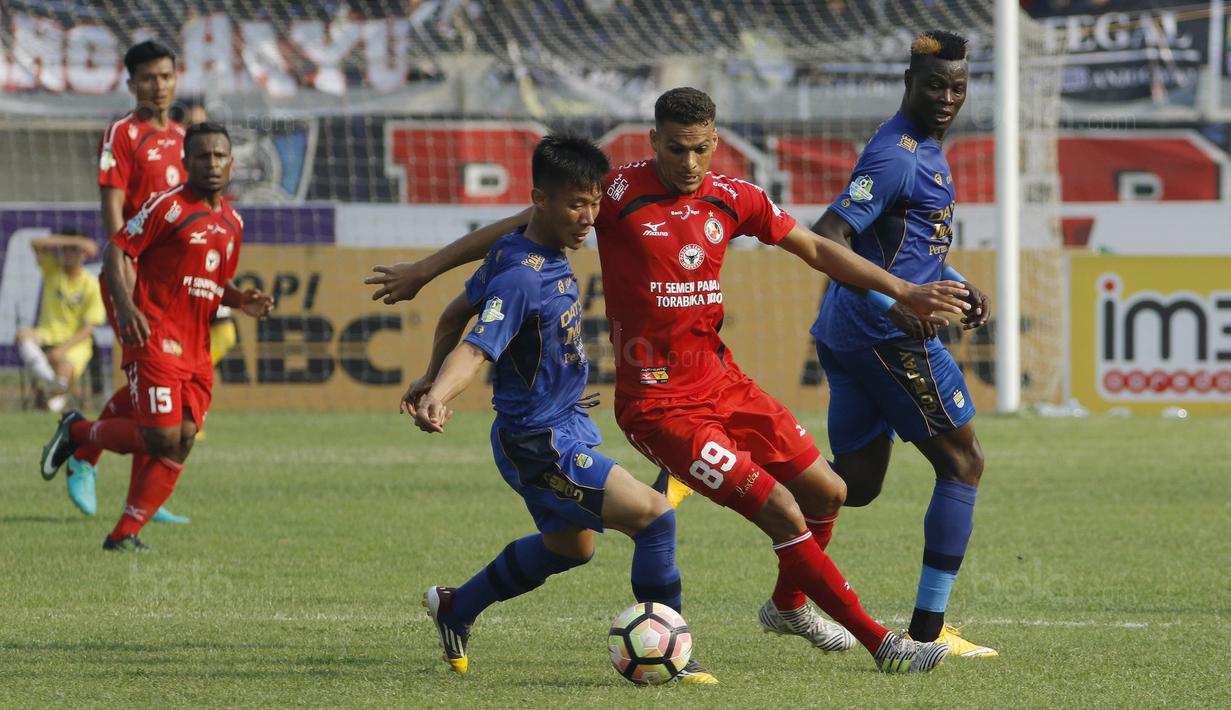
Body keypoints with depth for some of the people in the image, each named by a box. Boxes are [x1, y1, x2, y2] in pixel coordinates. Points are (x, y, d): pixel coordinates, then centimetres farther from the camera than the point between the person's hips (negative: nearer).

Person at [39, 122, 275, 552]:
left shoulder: (232, 222, 16)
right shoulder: (169, 206, -7)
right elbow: (116, 251, -9)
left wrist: (241, 301, 6)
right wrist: (126, 307, -23)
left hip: (196, 349, 7)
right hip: (156, 340, -7)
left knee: (182, 442, -2)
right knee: (162, 438, -15)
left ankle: (125, 534, 4)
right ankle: (77, 431, 10)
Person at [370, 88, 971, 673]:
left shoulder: (732, 198, 3)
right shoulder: (621, 192, -13)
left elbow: (816, 250, 13)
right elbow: (520, 226, -6)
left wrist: (904, 292, 9)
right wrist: (423, 271, -4)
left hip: (720, 380, 7)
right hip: (657, 402, -7)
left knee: (826, 494, 13)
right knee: (781, 512, -13)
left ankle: (788, 606, 40)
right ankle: (881, 644, -5)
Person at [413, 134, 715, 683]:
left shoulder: (518, 253, 3)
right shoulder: (522, 278, -25)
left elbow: (456, 313, 15)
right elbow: (476, 349, -35)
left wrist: (431, 375, 26)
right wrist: (438, 396, -53)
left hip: (559, 427, 11)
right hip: (541, 445, -11)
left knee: (570, 545, 30)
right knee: (653, 515, -19)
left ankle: (455, 608, 44)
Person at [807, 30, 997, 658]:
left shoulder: (921, 149, 17)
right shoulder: (898, 155, -16)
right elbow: (828, 237, -26)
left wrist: (958, 287, 19)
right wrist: (891, 303, -33)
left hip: (846, 335, 10)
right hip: (888, 338, -10)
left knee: (856, 483, 12)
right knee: (962, 463, 2)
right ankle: (928, 629, 3)